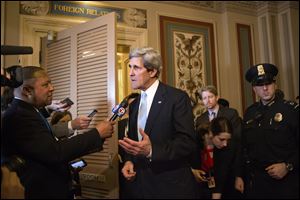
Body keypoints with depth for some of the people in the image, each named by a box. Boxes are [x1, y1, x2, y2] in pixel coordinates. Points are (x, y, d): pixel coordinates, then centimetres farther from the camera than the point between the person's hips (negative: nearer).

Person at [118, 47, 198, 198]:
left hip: (172, 186, -5)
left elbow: (188, 142, -18)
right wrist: (129, 161, -4)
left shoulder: (177, 97, -11)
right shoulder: (133, 104, 10)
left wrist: (151, 150, -30)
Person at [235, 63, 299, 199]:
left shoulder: (292, 109, -7)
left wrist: (288, 166, -16)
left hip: (285, 180, -3)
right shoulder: (249, 113, 4)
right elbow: (244, 147, 6)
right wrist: (240, 176, 6)